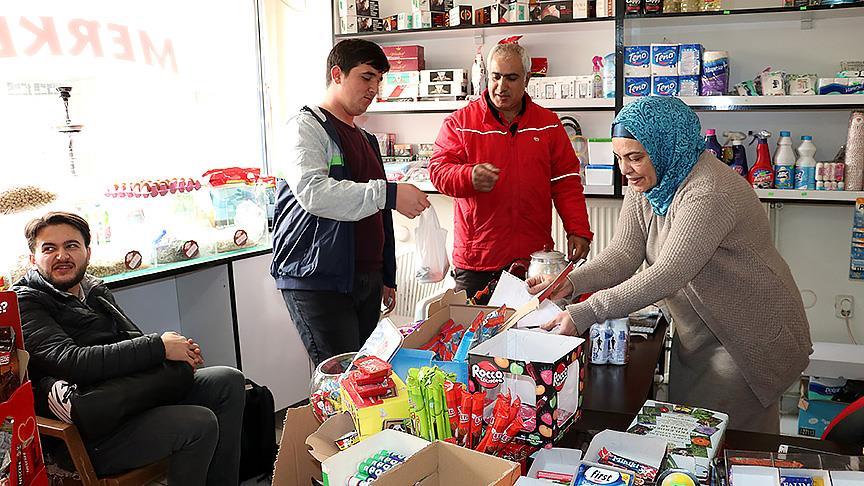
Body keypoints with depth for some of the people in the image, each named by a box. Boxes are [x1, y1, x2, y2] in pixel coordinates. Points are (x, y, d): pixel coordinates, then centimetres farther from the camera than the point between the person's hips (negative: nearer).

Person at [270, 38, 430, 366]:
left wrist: (387, 277, 23)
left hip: (366, 282, 8)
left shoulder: (365, 140, 23)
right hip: (317, 281, -8)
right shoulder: (306, 127, -4)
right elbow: (312, 192, -24)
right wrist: (388, 194, -28)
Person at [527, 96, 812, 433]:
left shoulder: (711, 191, -29)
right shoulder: (643, 186, -1)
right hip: (695, 334, 8)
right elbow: (623, 254, -9)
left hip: (754, 338, -8)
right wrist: (570, 283, -28)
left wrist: (587, 313, -42)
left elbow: (669, 274, -37)